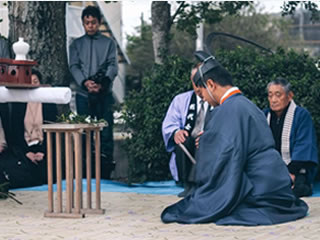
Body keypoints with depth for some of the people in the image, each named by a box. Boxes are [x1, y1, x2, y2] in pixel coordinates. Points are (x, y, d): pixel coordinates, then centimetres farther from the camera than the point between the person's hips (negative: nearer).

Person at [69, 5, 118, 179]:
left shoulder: (108, 43, 9)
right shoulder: (76, 44, 13)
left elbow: (113, 66, 0)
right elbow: (74, 66, 2)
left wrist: (102, 83, -18)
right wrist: (84, 82, -17)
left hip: (104, 94, -1)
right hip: (83, 94, 1)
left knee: (106, 132, -4)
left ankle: (105, 173, 0)